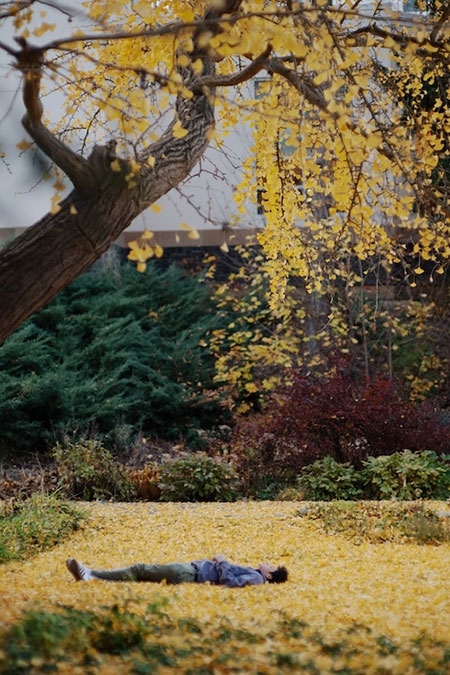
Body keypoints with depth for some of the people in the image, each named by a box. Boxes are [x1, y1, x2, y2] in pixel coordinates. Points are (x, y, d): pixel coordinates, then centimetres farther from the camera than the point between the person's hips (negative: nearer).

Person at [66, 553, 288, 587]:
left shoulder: (256, 578, -10)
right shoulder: (252, 572, 18)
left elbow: (228, 582, -26)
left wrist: (222, 562, -14)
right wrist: (220, 561, 13)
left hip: (189, 575, -9)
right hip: (190, 568, 9)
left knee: (140, 570, -11)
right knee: (140, 571, 2)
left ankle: (91, 576, -11)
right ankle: (90, 575, 0)